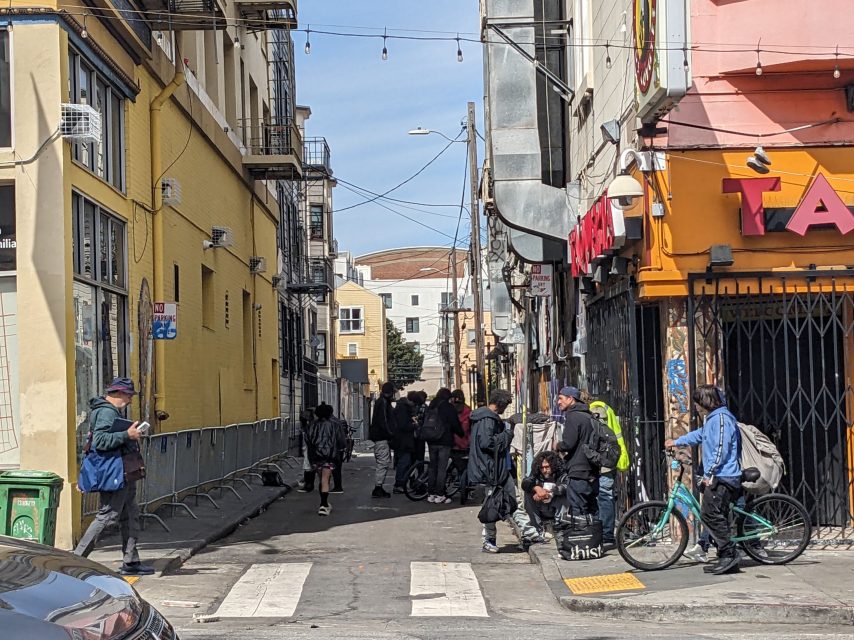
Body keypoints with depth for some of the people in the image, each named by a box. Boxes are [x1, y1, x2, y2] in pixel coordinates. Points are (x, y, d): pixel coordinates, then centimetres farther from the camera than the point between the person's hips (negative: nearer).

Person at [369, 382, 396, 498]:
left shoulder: (384, 402, 20)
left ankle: (379, 487, 17)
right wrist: (390, 433, -19)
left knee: (386, 462, 14)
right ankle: (377, 489, -9)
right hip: (382, 437, -11)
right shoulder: (383, 403, -13)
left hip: (382, 437, 11)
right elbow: (383, 421, -21)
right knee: (383, 463, -10)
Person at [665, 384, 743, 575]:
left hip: (721, 477, -11)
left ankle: (729, 554, -14)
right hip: (717, 478, 11)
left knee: (711, 515, -15)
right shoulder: (712, 418, 20)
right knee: (717, 517, 10)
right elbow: (699, 435, 39)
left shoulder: (721, 418, -13)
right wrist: (676, 442, 50)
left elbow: (721, 449, -20)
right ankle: (726, 559, 11)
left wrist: (710, 474, -18)